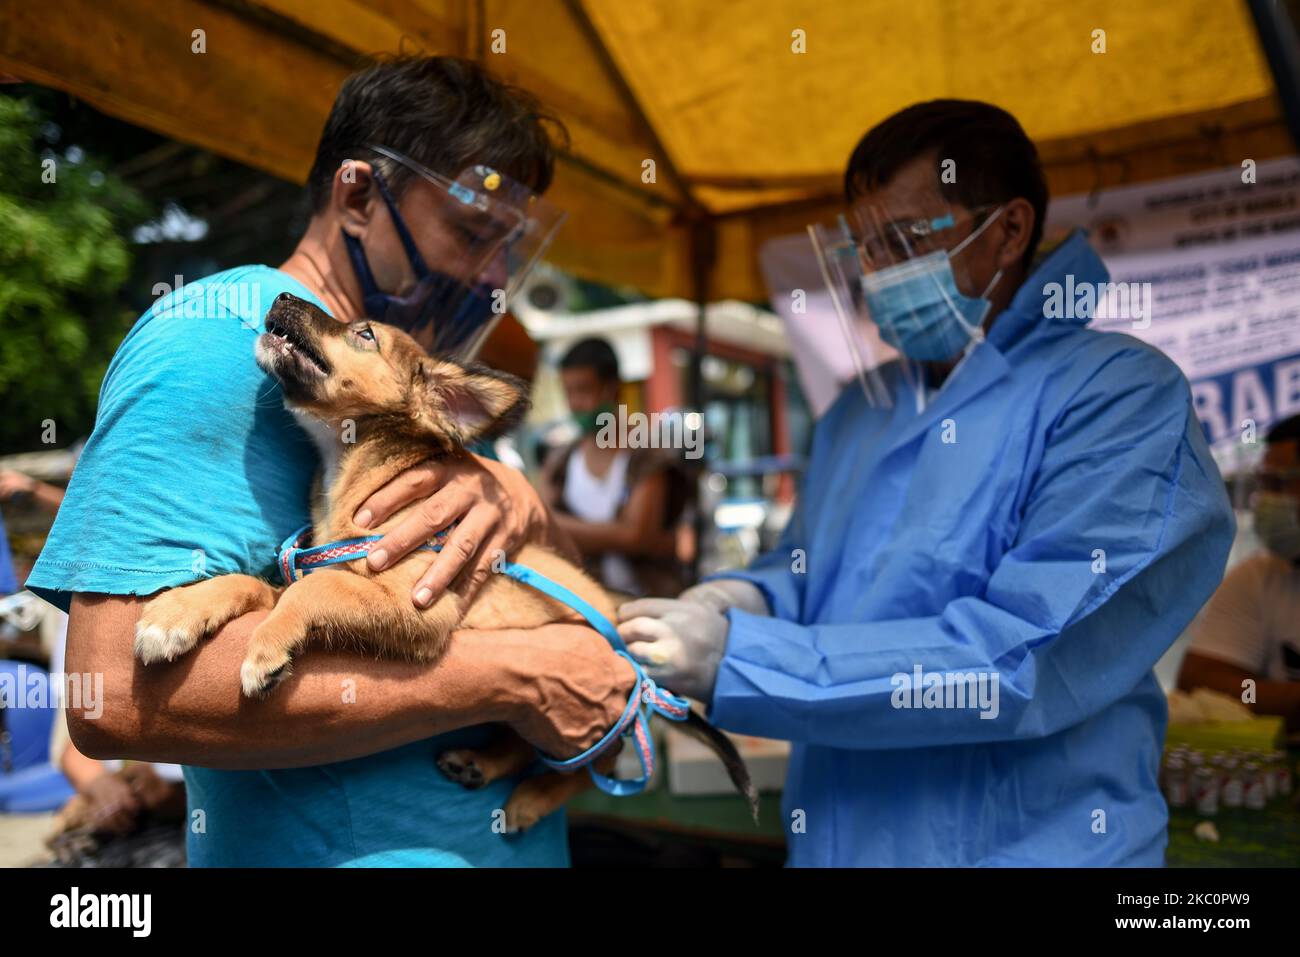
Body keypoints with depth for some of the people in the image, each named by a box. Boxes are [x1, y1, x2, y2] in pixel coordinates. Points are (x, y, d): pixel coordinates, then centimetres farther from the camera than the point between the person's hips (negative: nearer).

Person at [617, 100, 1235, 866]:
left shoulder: (1122, 398, -15)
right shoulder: (860, 408, 7)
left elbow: (1025, 662, -24)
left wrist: (735, 660, -25)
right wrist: (745, 599, -10)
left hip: (1022, 845, -6)